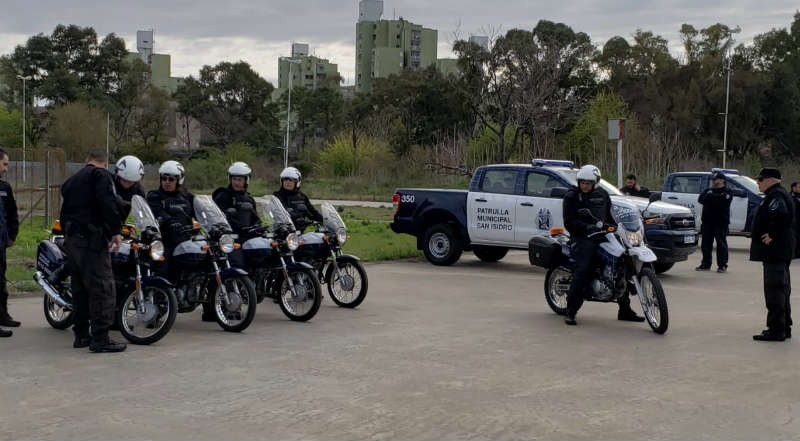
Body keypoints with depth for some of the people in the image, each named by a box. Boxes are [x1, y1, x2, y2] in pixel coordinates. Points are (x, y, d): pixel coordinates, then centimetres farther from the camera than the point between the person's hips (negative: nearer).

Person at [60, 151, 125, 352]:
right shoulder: (101, 175, -1)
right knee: (102, 287, -9)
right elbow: (107, 202, -18)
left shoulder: (71, 181, 24)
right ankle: (100, 338, -13)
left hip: (70, 239, 9)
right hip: (91, 237, -9)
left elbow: (65, 211, 26)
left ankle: (81, 335, 21)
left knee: (80, 287, 15)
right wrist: (116, 231, -18)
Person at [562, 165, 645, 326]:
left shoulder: (602, 195, 17)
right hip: (583, 238, -6)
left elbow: (610, 215, 26)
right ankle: (570, 311, -16)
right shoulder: (571, 196, 1)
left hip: (603, 235, 6)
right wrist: (588, 227, -22)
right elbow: (569, 222, -9)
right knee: (583, 271, -23)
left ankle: (625, 309, 13)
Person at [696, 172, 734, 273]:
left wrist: (710, 196, -7)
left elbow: (722, 200, -19)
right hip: (707, 220, 6)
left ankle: (722, 265, -1)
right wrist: (715, 199, -11)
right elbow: (700, 199, 3)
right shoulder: (708, 190, 19)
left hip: (721, 221, -6)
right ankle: (706, 264, 17)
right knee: (706, 243, 8)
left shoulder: (727, 192, 0)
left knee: (721, 243, -5)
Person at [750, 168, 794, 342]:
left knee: (774, 290, -9)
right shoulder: (779, 194, 19)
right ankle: (784, 327, 24)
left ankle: (776, 329, -8)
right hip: (782, 251, 11)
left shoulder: (776, 195, -15)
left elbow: (780, 214, -33)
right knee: (782, 289, 16)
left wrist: (771, 235, -23)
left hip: (774, 251, -11)